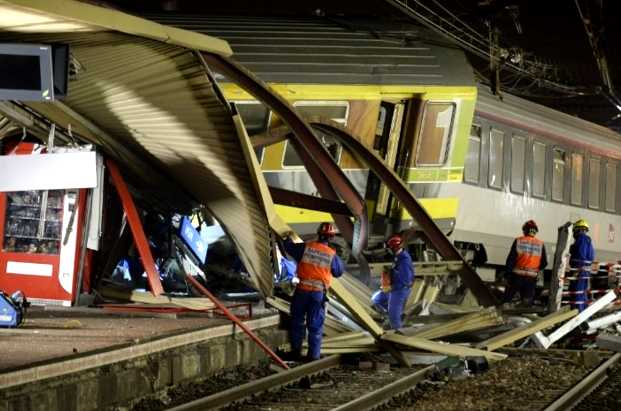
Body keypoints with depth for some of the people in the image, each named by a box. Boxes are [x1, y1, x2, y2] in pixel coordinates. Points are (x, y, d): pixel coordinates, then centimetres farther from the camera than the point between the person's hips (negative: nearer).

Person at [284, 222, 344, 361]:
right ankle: (313, 355, 7)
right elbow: (339, 272, 8)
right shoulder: (332, 255, -6)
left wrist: (288, 239, 33)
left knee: (298, 321, 16)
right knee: (315, 325, 7)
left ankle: (296, 351, 21)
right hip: (319, 293, -1)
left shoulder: (305, 248, -5)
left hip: (302, 290, 1)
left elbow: (289, 247, 11)